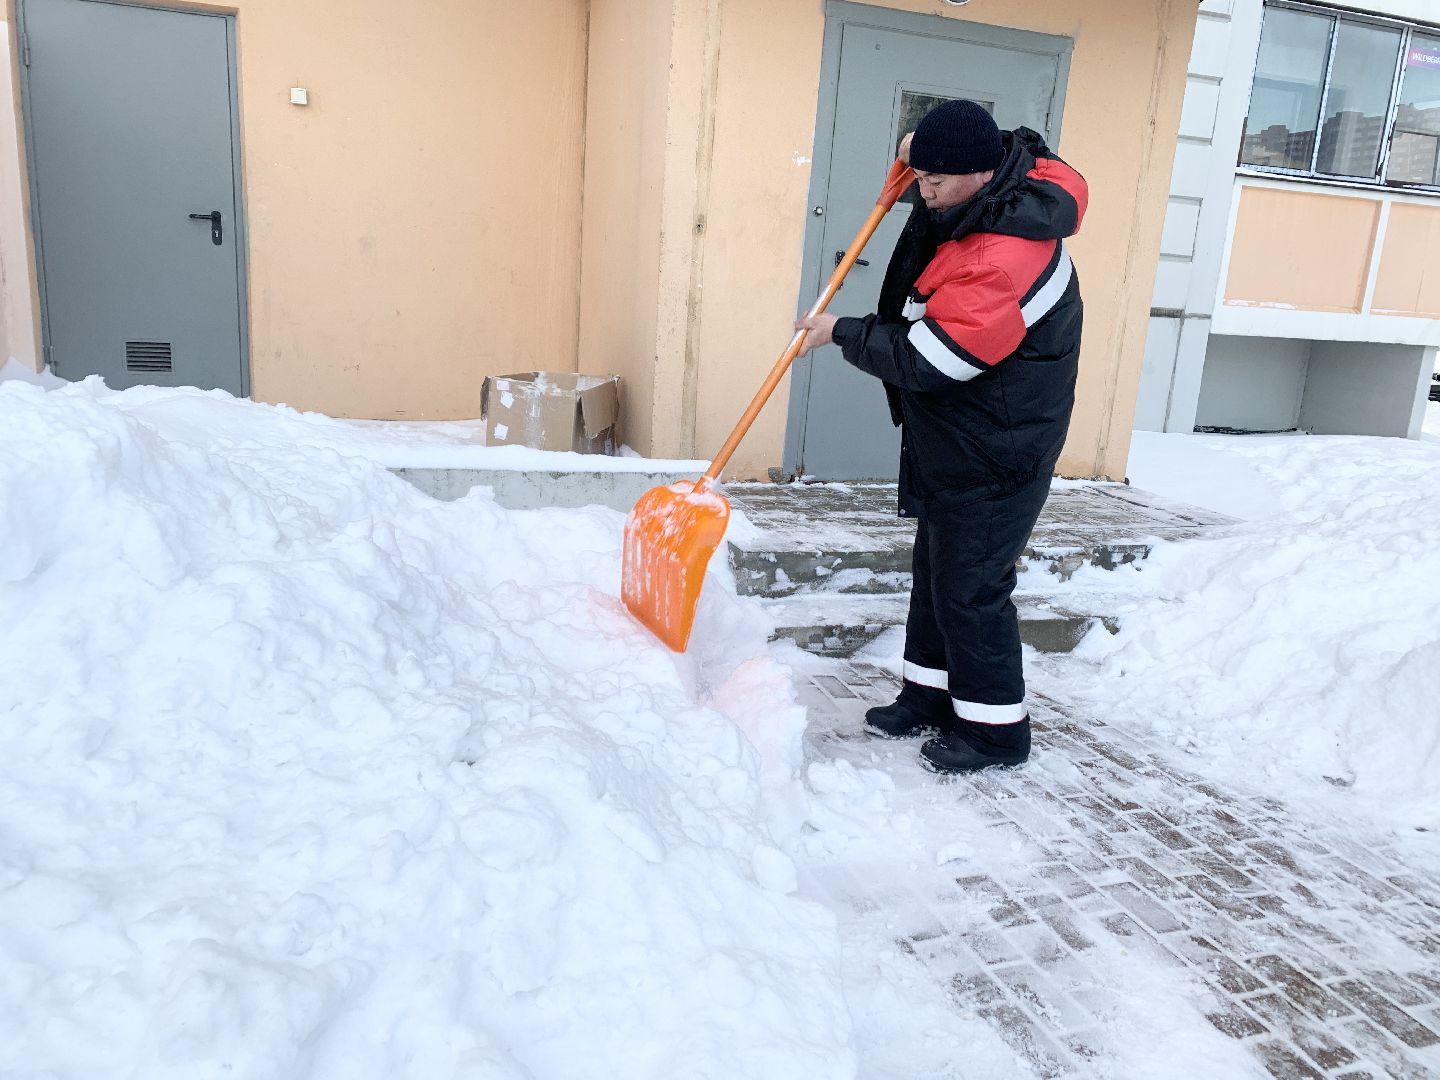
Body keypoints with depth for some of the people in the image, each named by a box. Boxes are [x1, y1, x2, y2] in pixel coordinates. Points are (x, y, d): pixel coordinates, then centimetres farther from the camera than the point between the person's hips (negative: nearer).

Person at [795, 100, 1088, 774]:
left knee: (969, 587, -2)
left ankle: (994, 728, 15)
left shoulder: (1003, 263, -31)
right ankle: (931, 694, 32)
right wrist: (930, 155, 11)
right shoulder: (1010, 182, 1)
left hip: (994, 457, -11)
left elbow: (923, 360, -27)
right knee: (936, 568, 17)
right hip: (951, 440, 11)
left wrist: (841, 334, -11)